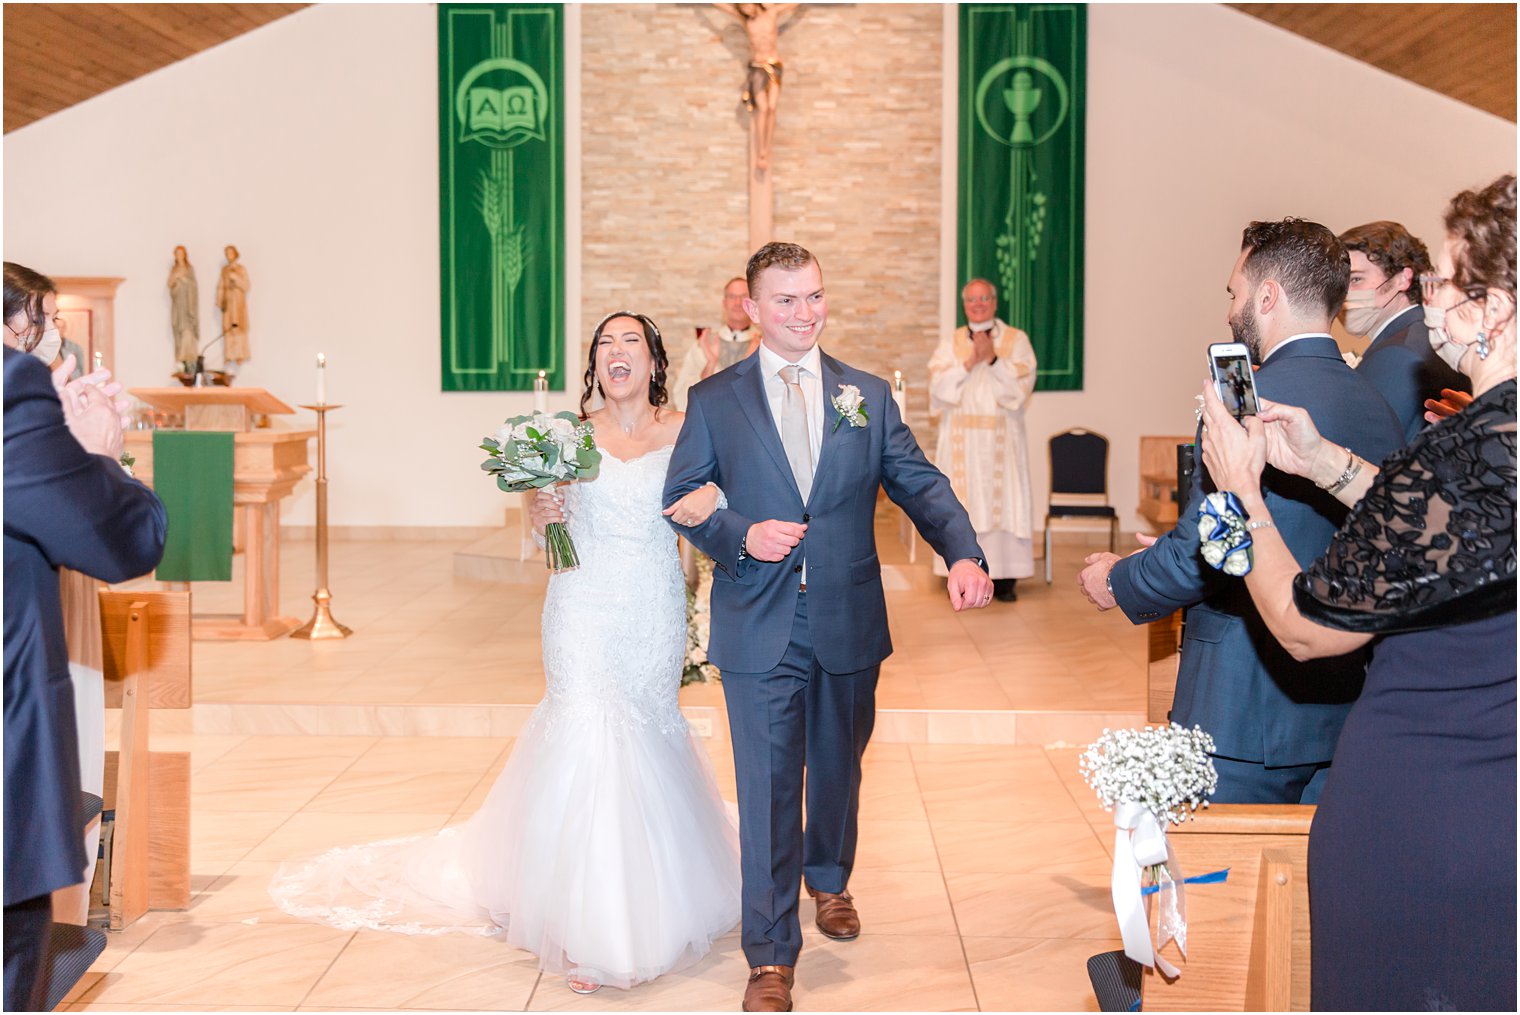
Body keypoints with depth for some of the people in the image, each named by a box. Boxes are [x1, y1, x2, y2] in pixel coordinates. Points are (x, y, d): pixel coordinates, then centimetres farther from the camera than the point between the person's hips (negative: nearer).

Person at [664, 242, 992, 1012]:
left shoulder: (868, 395, 4)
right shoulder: (713, 401, 0)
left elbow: (919, 482, -2)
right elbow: (681, 498, 2)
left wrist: (963, 554, -19)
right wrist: (741, 536, -18)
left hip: (849, 622, 3)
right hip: (759, 626, -2)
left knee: (839, 768, 19)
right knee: (768, 787, 0)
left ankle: (830, 878, 48)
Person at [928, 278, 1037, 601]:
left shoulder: (1017, 340, 6)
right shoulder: (950, 344, 11)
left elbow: (1022, 384, -5)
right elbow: (938, 386, -2)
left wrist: (993, 359, -16)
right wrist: (969, 362, -13)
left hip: (1002, 440, -1)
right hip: (960, 440, 1)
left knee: (1003, 501, -3)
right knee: (963, 503, -2)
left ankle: (1004, 578, 1)